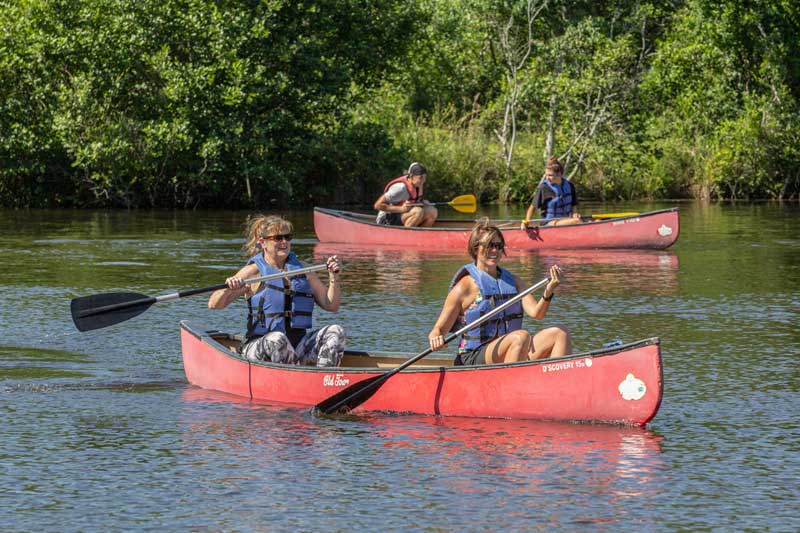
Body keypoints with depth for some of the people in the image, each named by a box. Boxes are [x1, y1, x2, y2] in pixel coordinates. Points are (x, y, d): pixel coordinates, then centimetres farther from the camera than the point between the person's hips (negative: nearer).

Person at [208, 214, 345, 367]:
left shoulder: (301, 269, 14)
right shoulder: (254, 271, 0)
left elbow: (331, 306, 16)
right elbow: (214, 304, -7)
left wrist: (333, 278, 0)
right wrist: (228, 290, -28)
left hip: (297, 348, 4)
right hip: (258, 348, -4)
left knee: (335, 331, -19)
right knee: (277, 338, -37)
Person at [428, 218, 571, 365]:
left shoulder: (512, 281, 15)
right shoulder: (466, 285, -3)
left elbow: (536, 313, 0)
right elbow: (438, 329, -2)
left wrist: (548, 292, -20)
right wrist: (436, 338, -26)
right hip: (474, 360, -6)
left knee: (560, 334, -13)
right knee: (522, 336, -33)